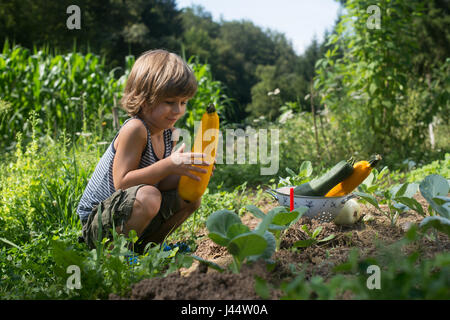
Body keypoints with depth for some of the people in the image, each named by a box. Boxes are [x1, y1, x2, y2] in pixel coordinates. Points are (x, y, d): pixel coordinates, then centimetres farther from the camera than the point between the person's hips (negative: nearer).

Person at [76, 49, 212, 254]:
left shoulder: (169, 133, 2)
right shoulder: (134, 129, -22)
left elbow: (161, 184, 1)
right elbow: (121, 182, -28)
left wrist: (187, 169, -17)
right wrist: (169, 165, -33)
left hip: (128, 214, 8)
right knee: (148, 196, -35)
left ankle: (145, 244, 11)